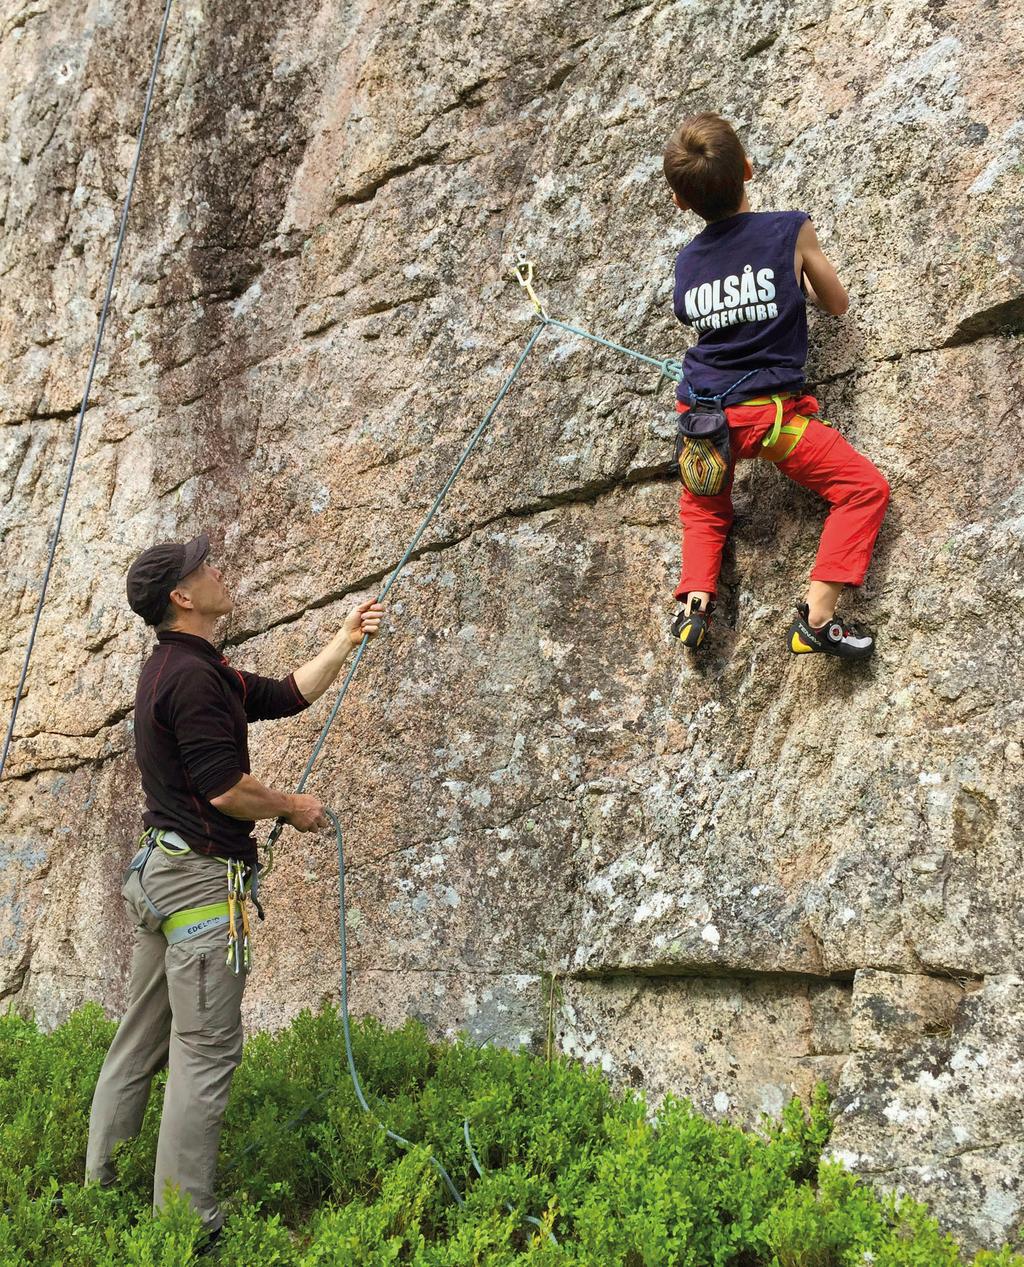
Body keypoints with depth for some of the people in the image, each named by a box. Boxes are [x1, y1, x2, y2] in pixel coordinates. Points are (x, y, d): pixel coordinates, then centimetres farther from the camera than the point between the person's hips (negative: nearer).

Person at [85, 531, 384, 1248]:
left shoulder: (183, 668, 15)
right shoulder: (193, 675, -17)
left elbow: (289, 695, 21)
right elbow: (226, 789, -21)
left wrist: (348, 640, 20)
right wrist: (295, 809, -4)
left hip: (161, 870, 10)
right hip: (203, 876, -10)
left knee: (141, 1042, 16)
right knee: (206, 1052, -5)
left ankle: (99, 1188, 24)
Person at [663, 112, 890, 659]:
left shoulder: (686, 261, 8)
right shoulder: (790, 230, -1)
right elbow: (838, 304, 12)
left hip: (701, 412, 5)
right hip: (769, 411, -4)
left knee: (704, 509, 31)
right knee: (865, 489, 4)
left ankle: (695, 601, 9)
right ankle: (817, 618, -10)